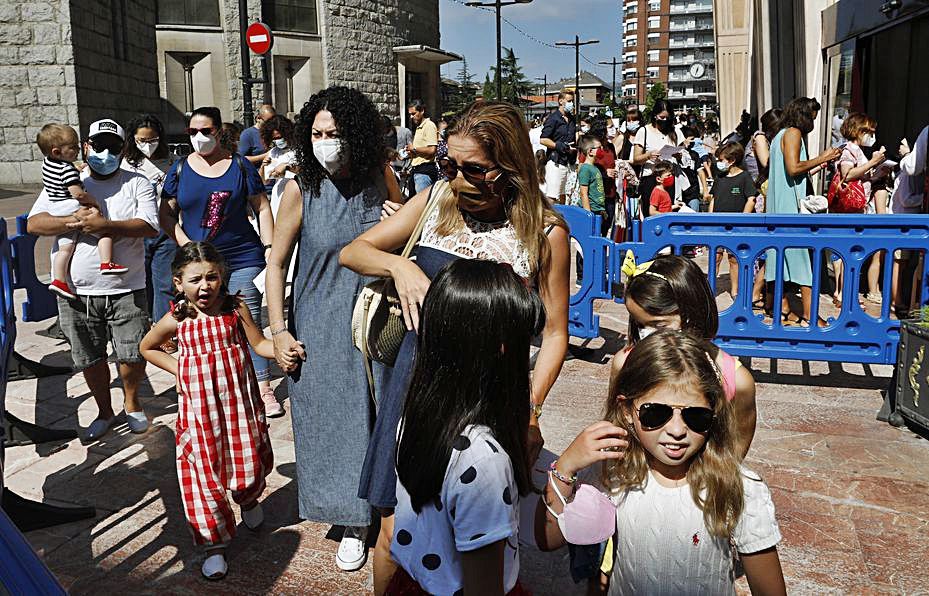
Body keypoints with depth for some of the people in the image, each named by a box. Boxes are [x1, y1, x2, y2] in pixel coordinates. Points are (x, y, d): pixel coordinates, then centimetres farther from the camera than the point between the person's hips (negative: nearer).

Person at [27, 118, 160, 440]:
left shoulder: (136, 184, 2)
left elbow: (150, 227, -12)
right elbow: (34, 223, -2)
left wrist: (104, 226, -23)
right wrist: (74, 221, -18)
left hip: (126, 290, -2)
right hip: (76, 292, 2)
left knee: (133, 355, 1)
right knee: (90, 359, 12)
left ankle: (131, 401, 29)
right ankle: (105, 411, 32)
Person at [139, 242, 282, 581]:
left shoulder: (236, 309, -8)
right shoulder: (177, 320, -6)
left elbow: (259, 343, -4)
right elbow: (147, 347, 12)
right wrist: (177, 369, 1)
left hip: (238, 401, 1)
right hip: (199, 408, 0)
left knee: (247, 463, 13)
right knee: (203, 471, 2)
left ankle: (249, 499, 49)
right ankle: (214, 542, 17)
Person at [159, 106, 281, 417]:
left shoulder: (239, 165, 3)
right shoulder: (180, 170, 6)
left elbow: (262, 207, 5)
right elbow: (166, 214, 8)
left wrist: (269, 247, -3)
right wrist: (185, 243, -8)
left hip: (243, 259, -1)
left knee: (249, 323, -2)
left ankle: (264, 389, 4)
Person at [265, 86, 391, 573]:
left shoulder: (380, 182, -4)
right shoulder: (301, 190, -9)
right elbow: (276, 263, -3)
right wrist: (278, 332, -6)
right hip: (320, 328, -1)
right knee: (332, 421, 6)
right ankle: (353, 523, 22)